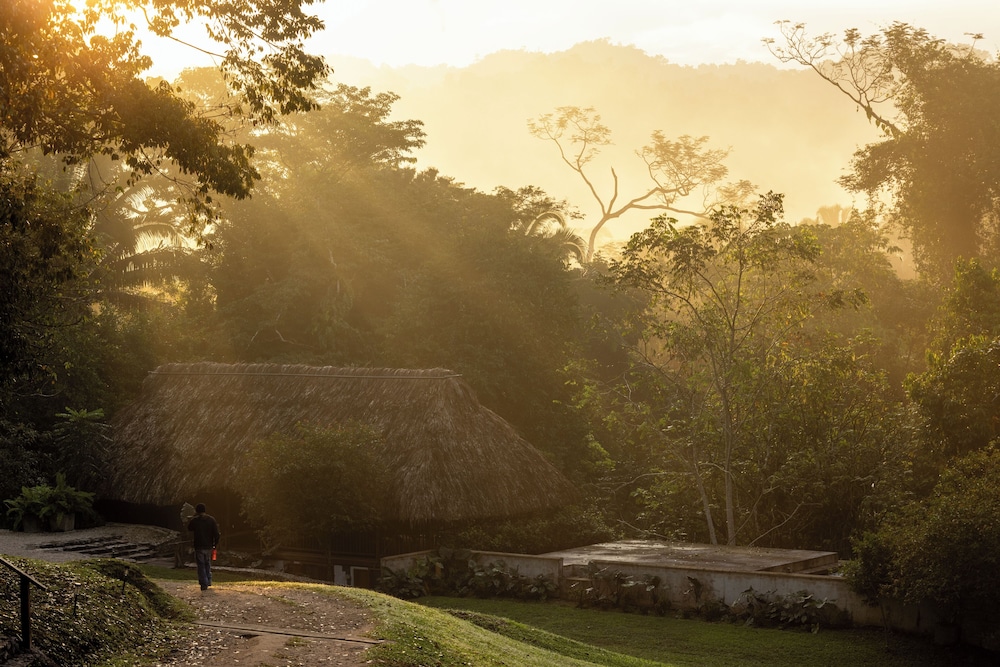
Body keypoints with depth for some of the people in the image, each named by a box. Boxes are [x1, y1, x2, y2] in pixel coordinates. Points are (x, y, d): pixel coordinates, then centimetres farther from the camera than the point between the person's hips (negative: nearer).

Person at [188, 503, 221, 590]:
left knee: (201, 565, 2)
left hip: (199, 547, -3)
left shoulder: (194, 520, -9)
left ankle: (204, 584, -2)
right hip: (209, 546, 3)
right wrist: (215, 544, 7)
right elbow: (216, 533, -4)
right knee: (208, 564, 21)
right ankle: (209, 581, 22)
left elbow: (189, 528, 12)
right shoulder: (211, 519, -2)